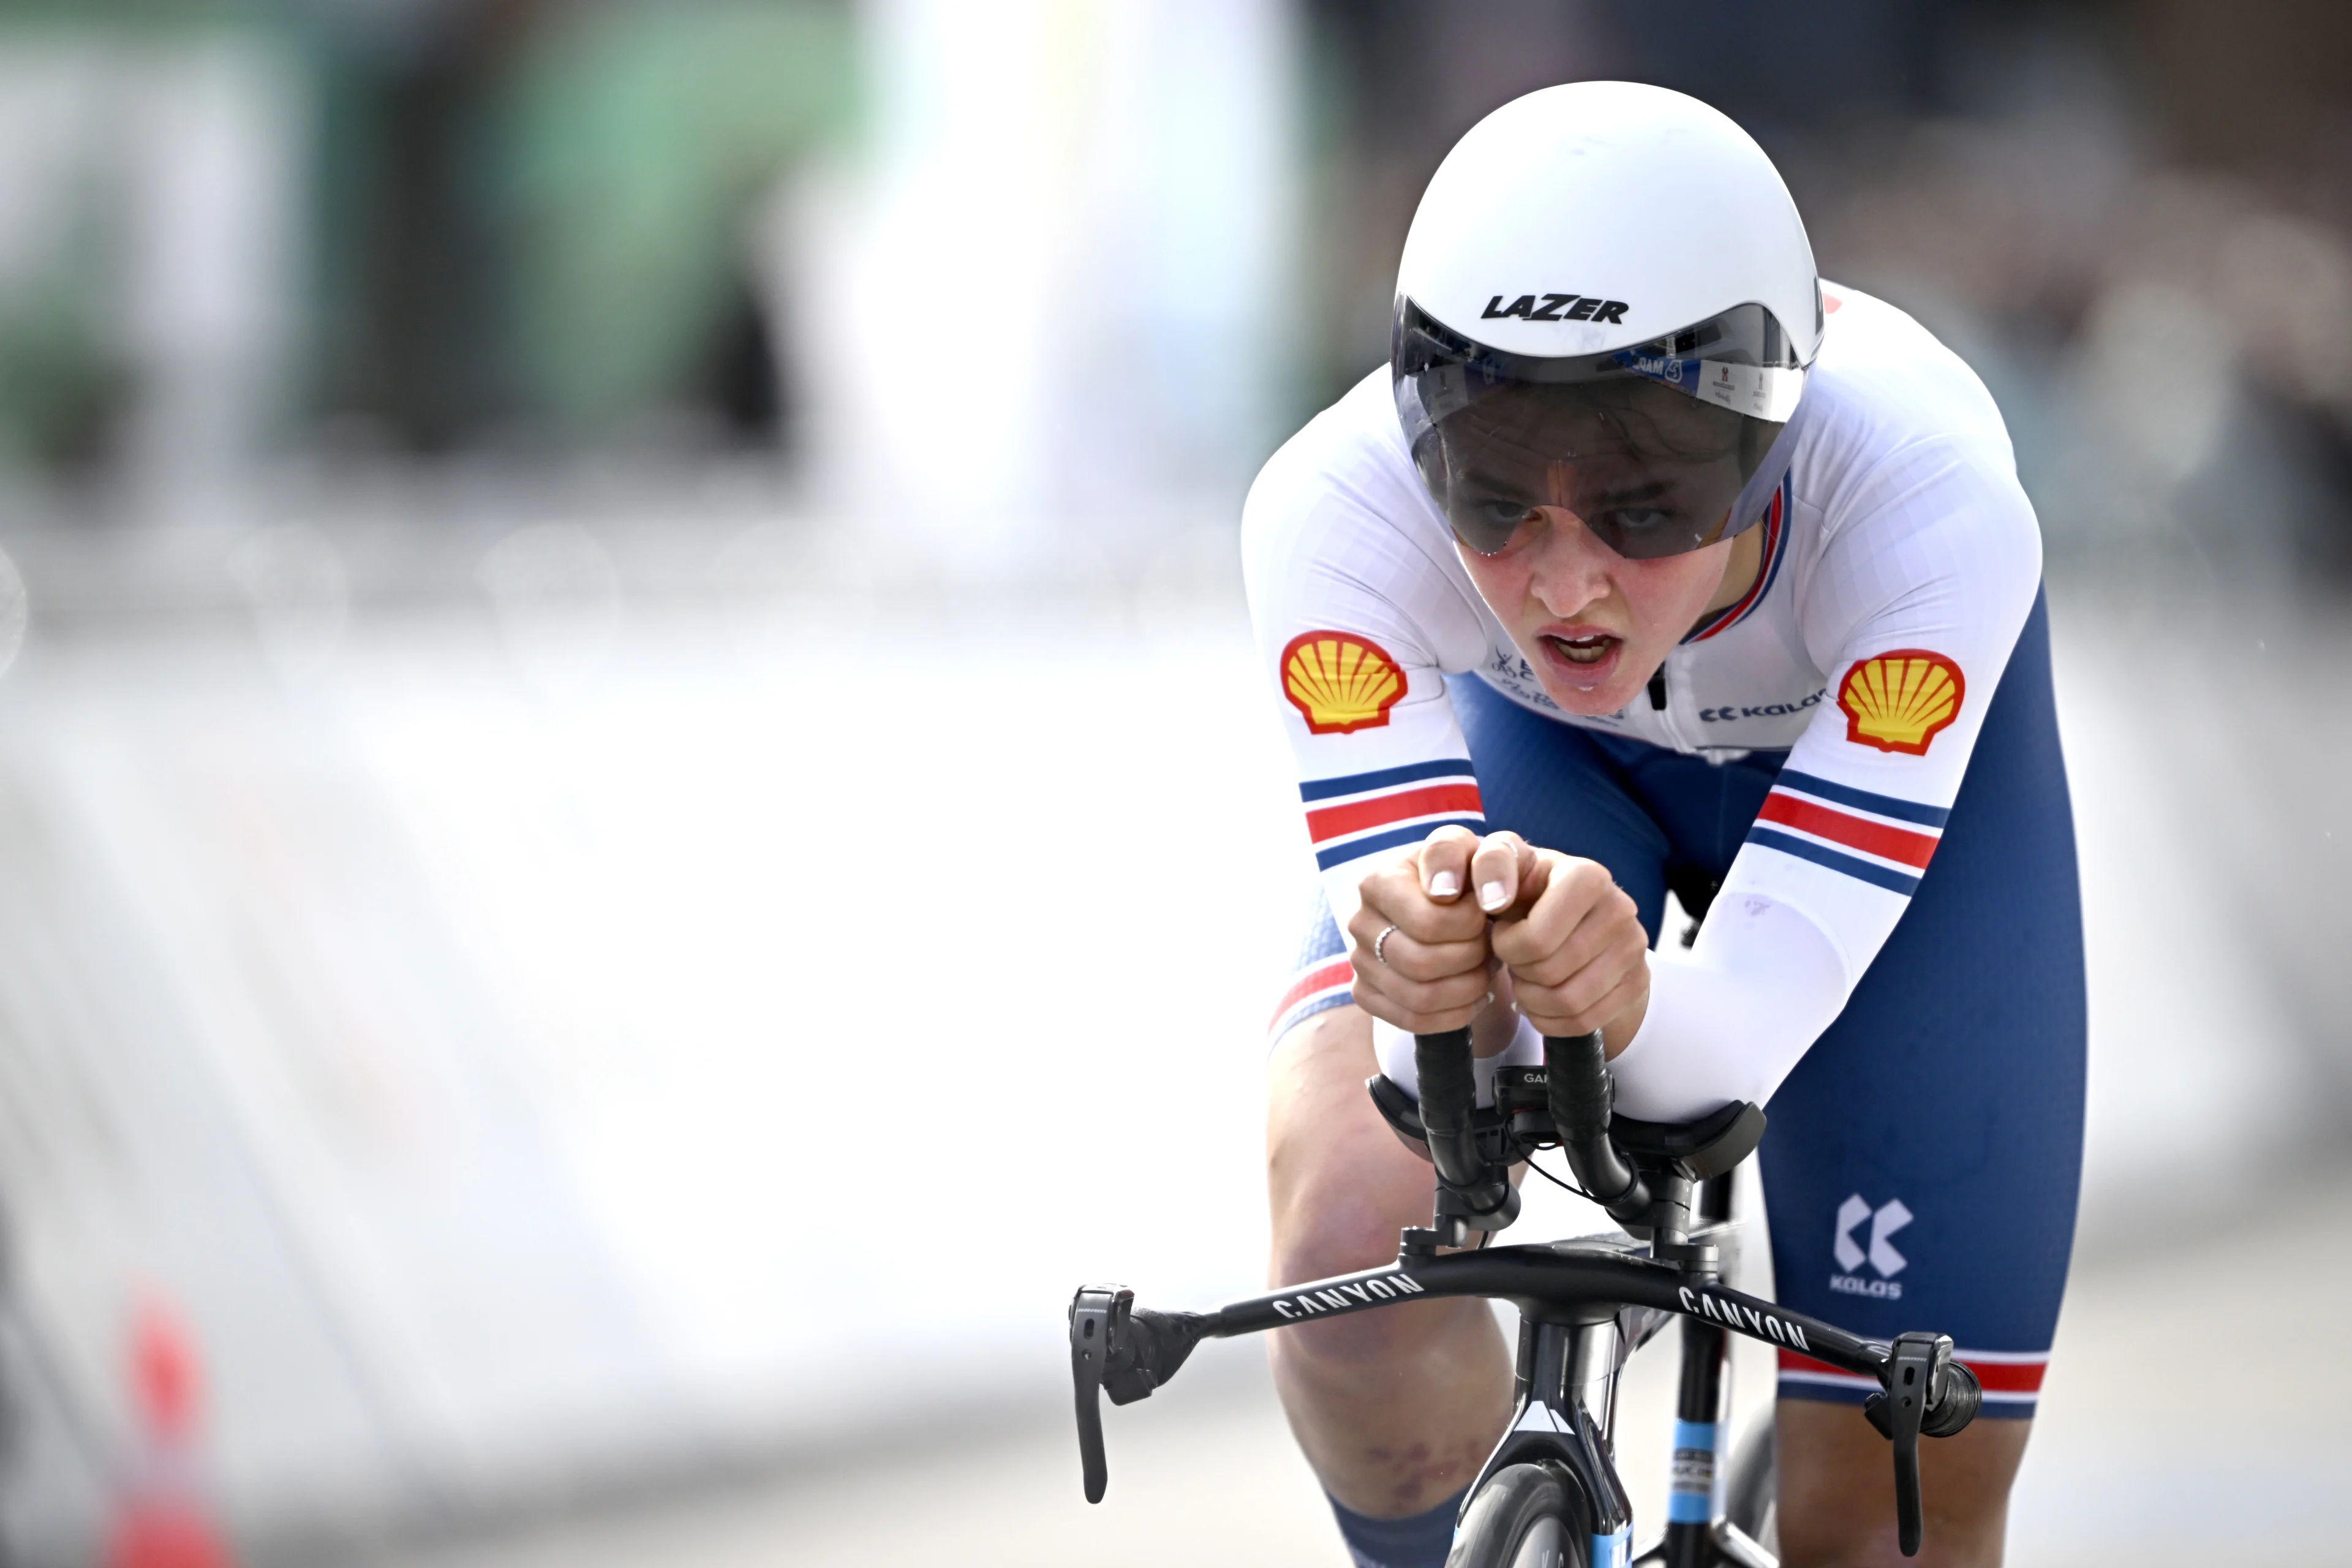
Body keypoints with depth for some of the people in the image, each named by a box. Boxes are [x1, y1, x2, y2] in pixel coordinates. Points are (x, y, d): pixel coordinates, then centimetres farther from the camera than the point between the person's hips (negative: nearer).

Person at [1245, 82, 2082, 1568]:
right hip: (1525, 746, 0)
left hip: (1883, 748, 0)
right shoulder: (1333, 508, -37)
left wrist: (1628, 1004, -63)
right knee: (1353, 1243, -28)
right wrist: (1436, 987, -58)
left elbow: (1746, 1032, -41)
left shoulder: (1935, 505, -40)